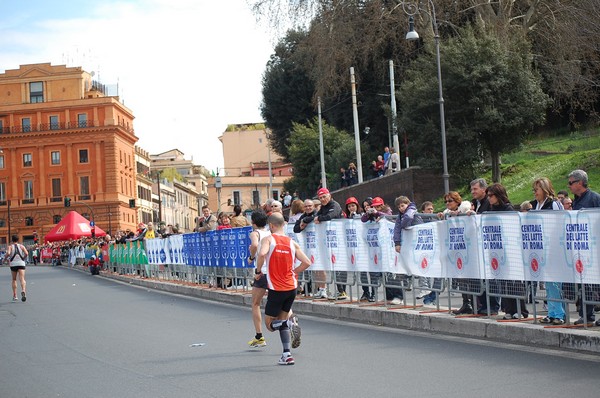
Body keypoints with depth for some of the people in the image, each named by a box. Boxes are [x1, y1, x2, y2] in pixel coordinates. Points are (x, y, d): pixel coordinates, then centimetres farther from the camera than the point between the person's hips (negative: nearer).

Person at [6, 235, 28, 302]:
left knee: (14, 280, 15)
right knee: (22, 279, -10)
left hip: (13, 264, 0)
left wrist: (5, 258, 2)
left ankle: (14, 296, 15)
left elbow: (8, 253, -16)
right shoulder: (21, 246, 7)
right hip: (21, 263, 0)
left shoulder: (10, 247, 4)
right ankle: (23, 290, -38)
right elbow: (26, 253, -8)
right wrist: (23, 258, 10)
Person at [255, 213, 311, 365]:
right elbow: (307, 263, 1)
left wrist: (258, 271, -9)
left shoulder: (268, 239, -5)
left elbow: (262, 254, -26)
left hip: (276, 289, -5)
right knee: (281, 320, 19)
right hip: (291, 287, 5)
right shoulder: (292, 243, 6)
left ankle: (290, 323, -18)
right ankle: (287, 355, 9)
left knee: (270, 324, 10)